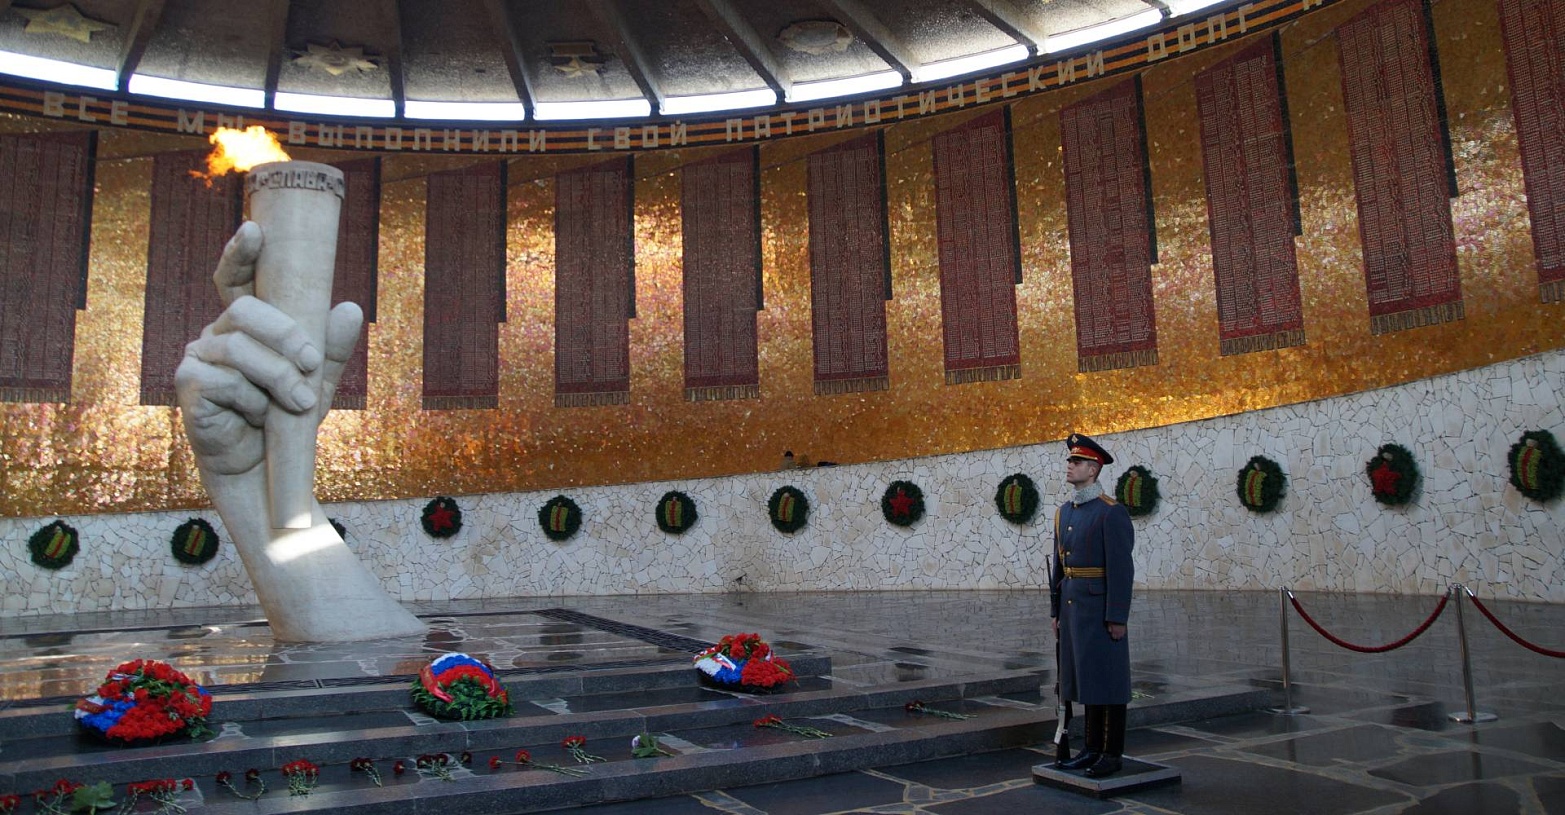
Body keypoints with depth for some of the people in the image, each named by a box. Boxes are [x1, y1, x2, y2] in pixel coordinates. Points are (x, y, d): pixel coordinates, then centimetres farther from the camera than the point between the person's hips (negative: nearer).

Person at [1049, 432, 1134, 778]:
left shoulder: (1112, 513, -12)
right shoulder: (1064, 512, 12)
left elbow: (1121, 568, -16)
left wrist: (1118, 618, -18)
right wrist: (1056, 611, 14)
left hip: (1102, 608, -8)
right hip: (1073, 607, 8)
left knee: (1109, 681, 0)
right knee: (1086, 679, 13)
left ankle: (1113, 754, 9)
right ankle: (1093, 749, 21)